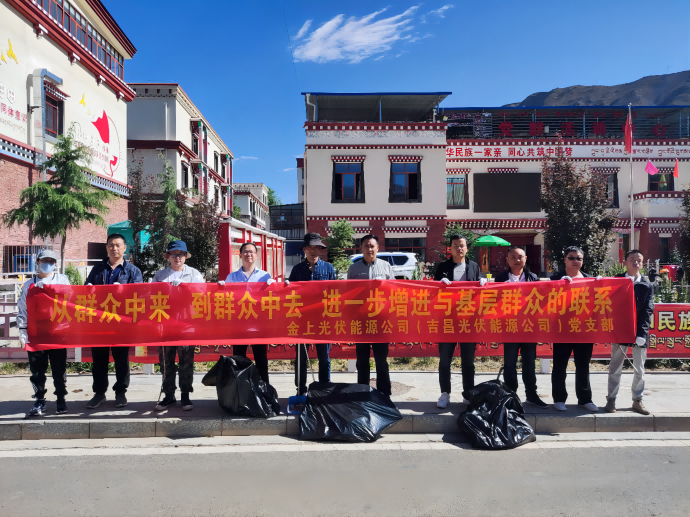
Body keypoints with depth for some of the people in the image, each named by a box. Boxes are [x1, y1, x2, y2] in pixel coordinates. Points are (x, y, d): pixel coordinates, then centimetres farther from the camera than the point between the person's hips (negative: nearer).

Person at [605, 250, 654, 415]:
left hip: (640, 332, 2)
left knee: (639, 368, 8)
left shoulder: (648, 286, 4)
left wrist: (642, 333, -12)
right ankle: (611, 399, 12)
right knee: (615, 367, 5)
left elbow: (648, 311, -3)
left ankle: (637, 400, 20)